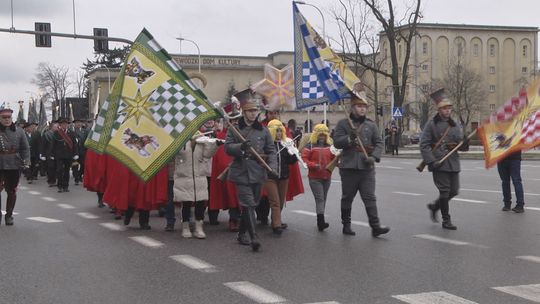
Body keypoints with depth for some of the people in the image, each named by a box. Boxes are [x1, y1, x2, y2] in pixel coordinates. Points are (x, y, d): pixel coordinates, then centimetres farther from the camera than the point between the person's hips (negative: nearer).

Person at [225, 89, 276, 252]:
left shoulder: (263, 130, 9)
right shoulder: (234, 129, 3)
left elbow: (271, 151, 8)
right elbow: (227, 148, -1)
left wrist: (272, 167, -7)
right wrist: (240, 147, -20)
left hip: (258, 173, 4)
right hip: (242, 173, -4)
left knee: (252, 204, 11)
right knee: (248, 204, -13)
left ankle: (241, 233, 27)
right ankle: (254, 237, -18)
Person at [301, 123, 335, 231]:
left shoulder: (330, 146, 8)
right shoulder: (310, 146, -7)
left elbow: (334, 158, 16)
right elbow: (304, 158, -10)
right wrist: (313, 165, -22)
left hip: (327, 177, 6)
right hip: (314, 177, -6)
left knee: (323, 198, 13)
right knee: (319, 198, -12)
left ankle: (320, 221, 22)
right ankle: (321, 220, -15)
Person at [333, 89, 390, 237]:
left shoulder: (371, 124, 9)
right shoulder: (343, 123, 2)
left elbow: (379, 143, 8)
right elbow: (336, 142, -4)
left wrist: (374, 157, -9)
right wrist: (350, 138, -21)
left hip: (367, 168, 2)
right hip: (349, 168, -2)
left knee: (370, 197, -3)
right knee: (347, 197, 8)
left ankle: (375, 226, -6)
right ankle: (346, 225, 20)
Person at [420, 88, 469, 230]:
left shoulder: (456, 126, 13)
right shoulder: (431, 125, -3)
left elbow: (461, 146, 15)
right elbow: (424, 145, -8)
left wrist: (465, 144, -10)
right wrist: (431, 161, -17)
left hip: (453, 164, 6)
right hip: (439, 164, -6)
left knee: (454, 191, 9)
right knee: (444, 191, -4)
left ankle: (434, 206, 32)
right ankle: (446, 220, 8)